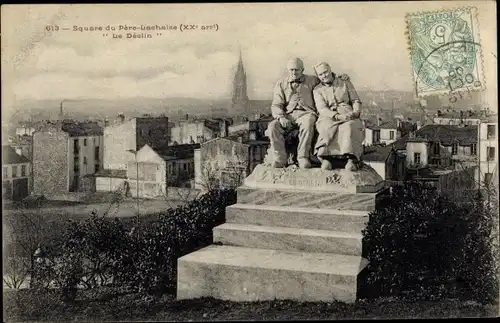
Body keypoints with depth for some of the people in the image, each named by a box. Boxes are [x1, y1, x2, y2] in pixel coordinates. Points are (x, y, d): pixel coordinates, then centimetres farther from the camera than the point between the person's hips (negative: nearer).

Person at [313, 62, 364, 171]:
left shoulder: (346, 83, 21)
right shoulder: (317, 90, 16)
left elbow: (356, 101, 17)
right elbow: (322, 108, 0)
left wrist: (355, 112, -7)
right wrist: (337, 116, -18)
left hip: (348, 116, 0)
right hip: (328, 117, 0)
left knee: (349, 127, -36)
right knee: (328, 128, -37)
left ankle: (351, 159, -49)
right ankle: (325, 157, -49)